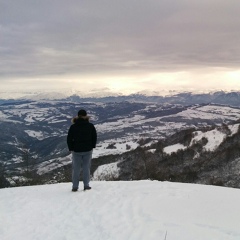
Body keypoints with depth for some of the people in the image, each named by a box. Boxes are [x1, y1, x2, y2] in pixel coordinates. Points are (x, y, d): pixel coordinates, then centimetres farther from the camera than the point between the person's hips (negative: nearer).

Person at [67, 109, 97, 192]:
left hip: (76, 151, 0)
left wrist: (71, 149, 8)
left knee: (76, 168, 7)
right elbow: (94, 137, 3)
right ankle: (86, 185, 8)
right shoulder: (90, 126, -3)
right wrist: (92, 146, 14)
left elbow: (69, 139, -2)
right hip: (88, 150, 0)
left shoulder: (73, 127, -5)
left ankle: (75, 186, 8)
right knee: (86, 167, 8)